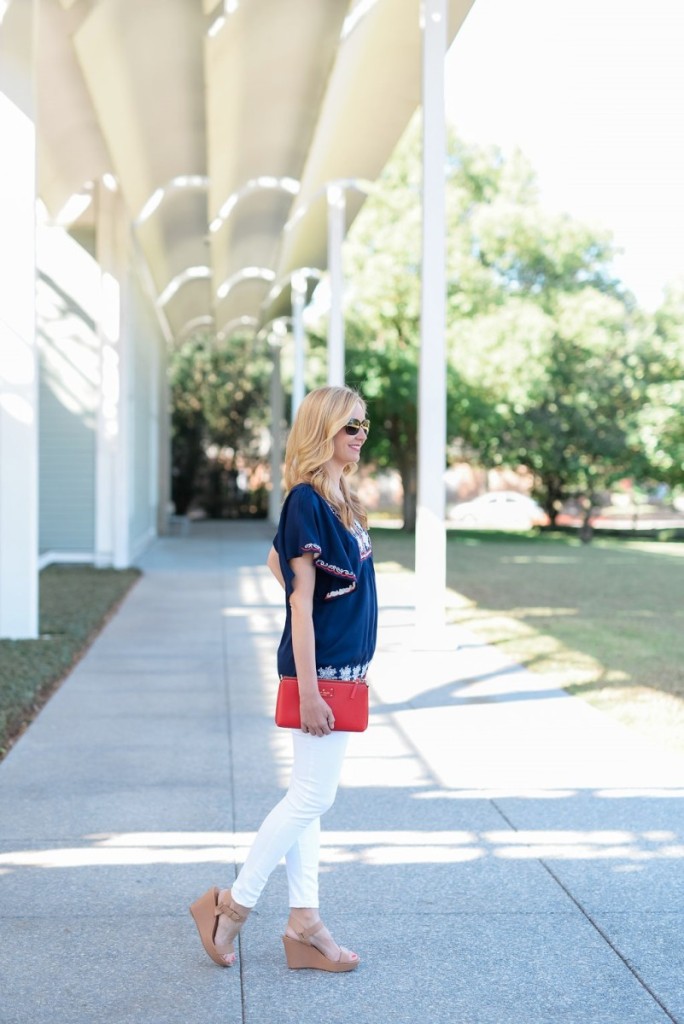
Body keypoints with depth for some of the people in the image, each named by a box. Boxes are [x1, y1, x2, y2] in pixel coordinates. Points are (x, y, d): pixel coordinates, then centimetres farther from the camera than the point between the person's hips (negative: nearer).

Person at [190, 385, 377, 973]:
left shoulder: (338, 499, 11)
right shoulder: (306, 500, -16)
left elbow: (276, 559, 24)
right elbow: (301, 598, -18)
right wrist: (309, 690, -20)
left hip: (343, 667, 9)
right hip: (323, 669, -9)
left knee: (308, 798, 12)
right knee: (313, 797, -3)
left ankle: (304, 926, 19)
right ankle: (231, 904, 11)